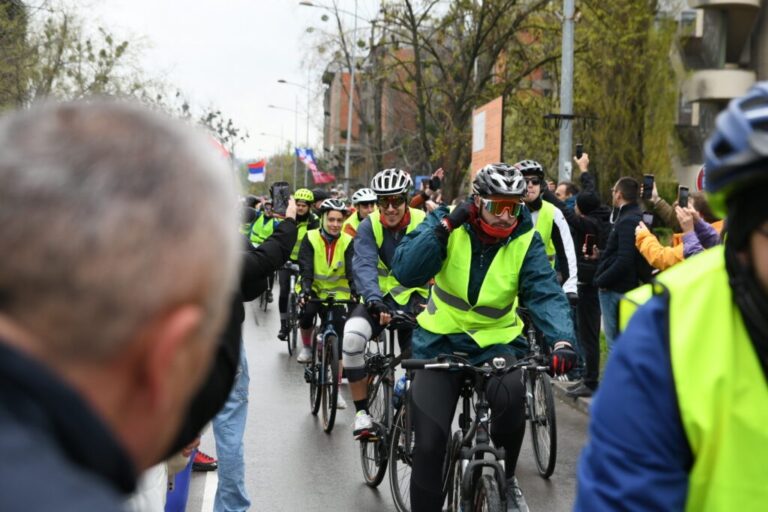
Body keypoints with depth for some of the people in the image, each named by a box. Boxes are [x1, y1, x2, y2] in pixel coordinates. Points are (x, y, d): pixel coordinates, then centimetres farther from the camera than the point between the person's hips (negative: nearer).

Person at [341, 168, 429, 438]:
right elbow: (364, 266, -24)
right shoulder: (369, 227, -10)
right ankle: (361, 412, -16)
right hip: (379, 298, 0)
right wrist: (374, 300, -42)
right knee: (352, 336, -29)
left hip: (414, 298, 0)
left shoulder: (423, 222, -11)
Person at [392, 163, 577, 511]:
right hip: (440, 342, 0)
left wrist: (562, 340, -39)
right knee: (430, 443, -8)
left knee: (511, 395, -31)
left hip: (496, 342, 0)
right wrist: (445, 225, -30)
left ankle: (505, 479, -4)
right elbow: (405, 272, -22)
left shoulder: (525, 239, -11)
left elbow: (546, 293, -21)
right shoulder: (447, 224, -12)